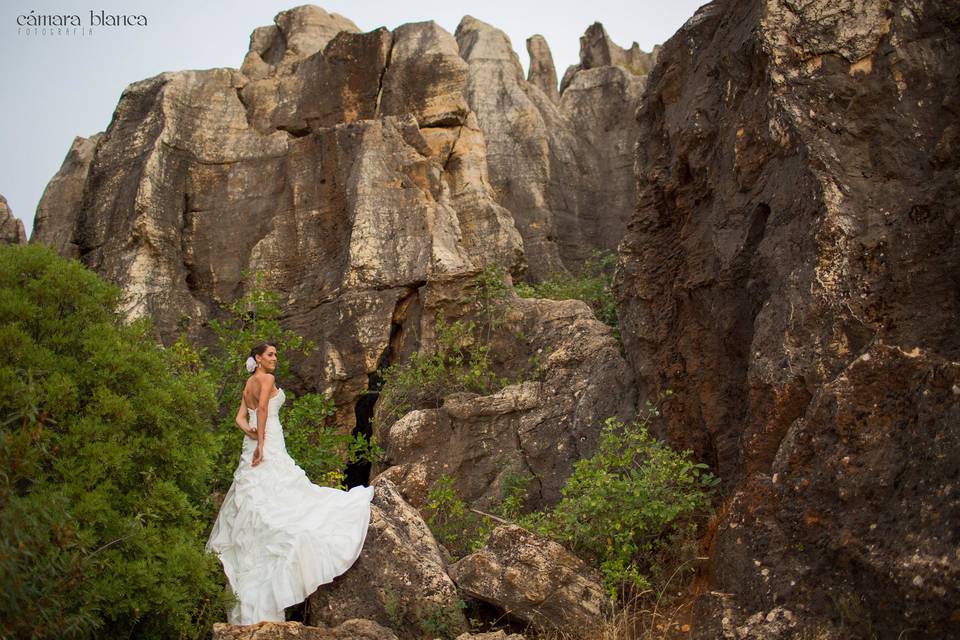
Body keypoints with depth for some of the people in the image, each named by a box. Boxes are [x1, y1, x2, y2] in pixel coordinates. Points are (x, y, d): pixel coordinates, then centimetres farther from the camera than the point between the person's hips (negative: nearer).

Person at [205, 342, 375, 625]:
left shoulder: (248, 385, 20)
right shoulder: (266, 378, -6)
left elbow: (240, 418, 13)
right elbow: (263, 408, -21)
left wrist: (251, 433, -5)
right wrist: (261, 443, -23)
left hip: (253, 445, 9)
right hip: (269, 446, -9)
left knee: (253, 501, 10)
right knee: (280, 501, -9)